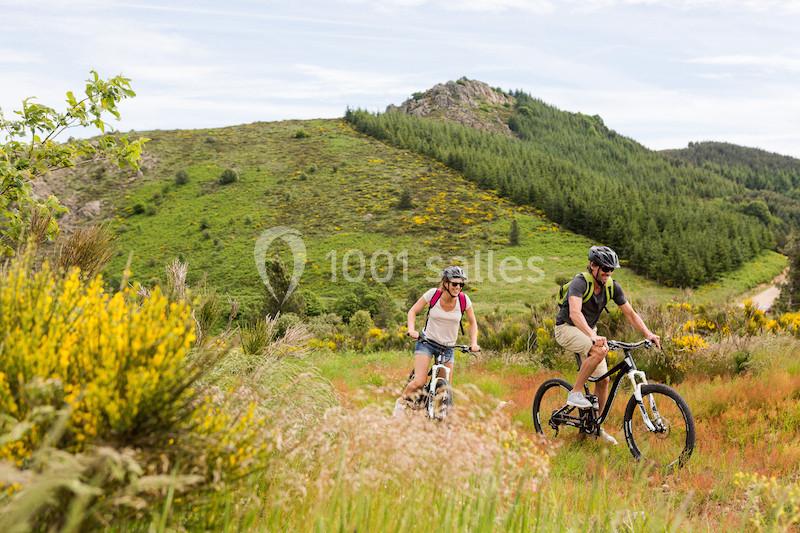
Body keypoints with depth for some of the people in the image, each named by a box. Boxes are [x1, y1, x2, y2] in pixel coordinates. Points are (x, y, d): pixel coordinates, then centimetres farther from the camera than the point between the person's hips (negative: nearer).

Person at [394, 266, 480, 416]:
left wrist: (473, 343, -7)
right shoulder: (433, 294, -15)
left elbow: (472, 322, 5)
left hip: (447, 347, 3)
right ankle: (401, 402, 9)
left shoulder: (464, 299, -10)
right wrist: (412, 329, -20)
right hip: (426, 342, -3)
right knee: (419, 382, -18)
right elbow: (413, 311, -4)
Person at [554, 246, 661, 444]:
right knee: (600, 351, -34)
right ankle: (575, 393, -19)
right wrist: (593, 336, -56)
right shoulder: (580, 283, -26)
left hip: (588, 331, 7)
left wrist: (648, 333, -17)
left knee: (603, 379, 1)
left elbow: (630, 313, -2)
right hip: (567, 328, -7)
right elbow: (575, 312, -42)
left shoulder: (612, 286, -6)